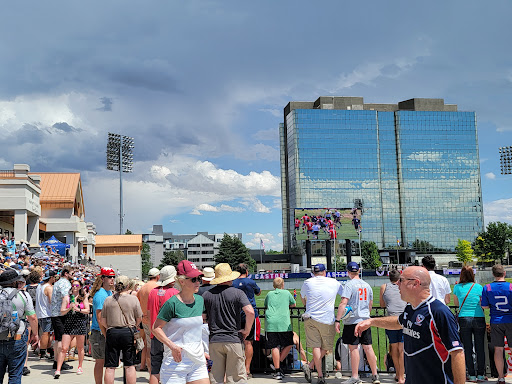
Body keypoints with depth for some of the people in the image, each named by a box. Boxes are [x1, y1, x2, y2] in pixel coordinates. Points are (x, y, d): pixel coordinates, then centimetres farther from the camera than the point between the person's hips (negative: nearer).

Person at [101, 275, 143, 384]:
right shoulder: (133, 299, -2)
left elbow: (103, 321, 6)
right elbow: (139, 319, 3)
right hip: (129, 334, -1)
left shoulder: (108, 300, 2)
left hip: (112, 333, 1)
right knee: (130, 365, 5)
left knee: (110, 367, 6)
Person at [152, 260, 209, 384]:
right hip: (177, 360, -5)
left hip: (197, 360, 6)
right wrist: (173, 346, -19)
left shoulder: (200, 300, 6)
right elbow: (156, 328, -9)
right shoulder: (172, 303, -13)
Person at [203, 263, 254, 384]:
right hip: (233, 340, -3)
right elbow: (250, 312, -16)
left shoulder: (206, 295, 4)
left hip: (214, 341, 3)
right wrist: (247, 330, -3)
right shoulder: (237, 293, -4)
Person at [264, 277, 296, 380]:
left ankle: (277, 371, 1)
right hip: (284, 323, -2)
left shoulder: (269, 294, 17)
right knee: (288, 344, 13)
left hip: (270, 323, 2)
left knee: (275, 347, 1)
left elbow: (265, 306, 30)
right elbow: (293, 304, 27)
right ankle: (278, 364, 7)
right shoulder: (287, 293, 13)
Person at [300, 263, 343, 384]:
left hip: (310, 318, 2)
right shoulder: (334, 283, 4)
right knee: (326, 347, 10)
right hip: (327, 320, -1)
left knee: (316, 347, 2)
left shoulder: (307, 282, 6)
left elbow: (302, 296, 25)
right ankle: (310, 366, -4)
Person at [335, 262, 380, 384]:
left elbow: (343, 303, -18)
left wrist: (338, 320, -17)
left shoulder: (349, 284, -10)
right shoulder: (367, 285, 11)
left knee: (353, 348, -2)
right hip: (365, 320, 6)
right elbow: (370, 304, 21)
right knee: (368, 347, 9)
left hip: (352, 320, -6)